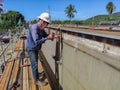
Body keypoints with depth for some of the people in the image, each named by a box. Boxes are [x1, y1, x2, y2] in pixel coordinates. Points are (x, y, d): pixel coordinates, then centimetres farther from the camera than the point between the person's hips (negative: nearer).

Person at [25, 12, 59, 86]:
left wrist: (53, 36, -8)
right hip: (31, 49, -9)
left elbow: (46, 35, 9)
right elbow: (37, 42, -37)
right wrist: (48, 38, -32)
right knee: (35, 64, 1)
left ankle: (35, 73, 47)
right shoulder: (34, 28, -30)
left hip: (36, 49, 9)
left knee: (35, 63, 25)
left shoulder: (41, 29, -2)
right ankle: (37, 80, 17)